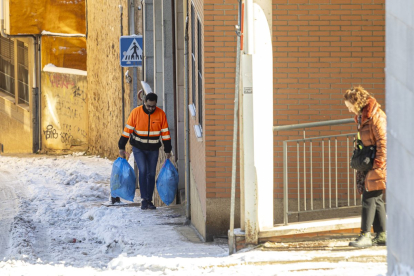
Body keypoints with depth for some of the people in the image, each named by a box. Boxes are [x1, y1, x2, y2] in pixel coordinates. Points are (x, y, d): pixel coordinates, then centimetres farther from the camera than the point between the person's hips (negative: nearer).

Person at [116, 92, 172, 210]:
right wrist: (122, 148, -9)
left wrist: (167, 150, 2)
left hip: (153, 149, 2)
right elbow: (127, 130, -8)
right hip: (138, 148, -2)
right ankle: (144, 199, -12)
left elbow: (165, 133, 1)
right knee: (143, 171, -15)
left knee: (151, 174, 4)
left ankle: (149, 200, 13)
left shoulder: (161, 114, -6)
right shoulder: (136, 112, -12)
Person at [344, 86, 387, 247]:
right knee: (376, 199, 9)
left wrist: (378, 164, -19)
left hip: (378, 164, -9)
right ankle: (381, 235, 12)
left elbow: (383, 142, -18)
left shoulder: (376, 117, -14)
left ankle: (365, 236, -13)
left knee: (369, 198, -12)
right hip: (367, 164, 9)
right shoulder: (361, 117, 15)